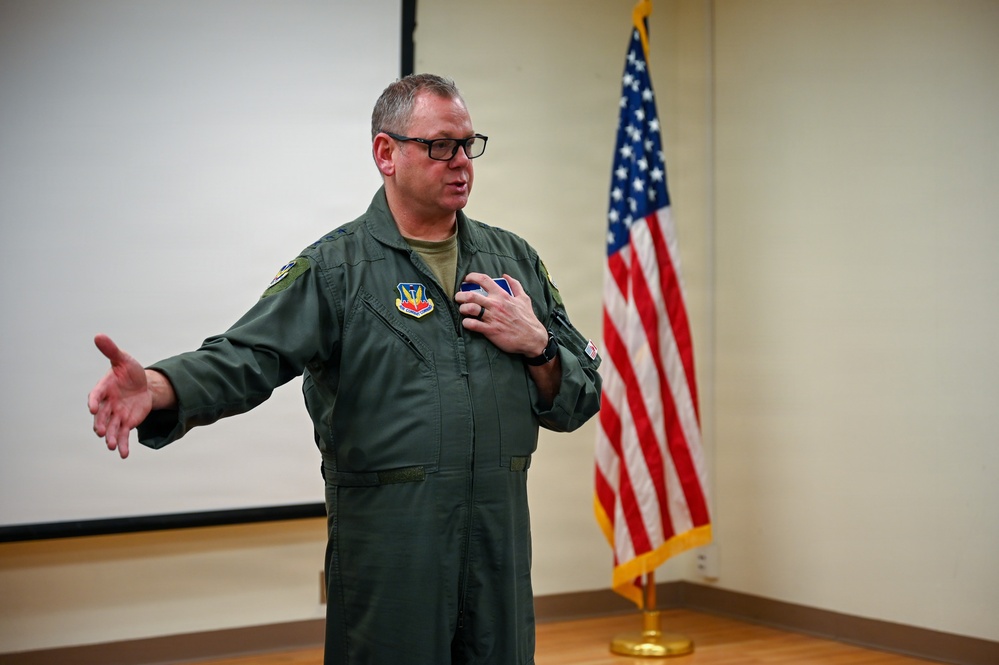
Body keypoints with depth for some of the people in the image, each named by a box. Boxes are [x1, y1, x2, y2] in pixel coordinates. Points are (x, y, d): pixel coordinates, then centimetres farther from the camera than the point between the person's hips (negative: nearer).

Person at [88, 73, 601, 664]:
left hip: (500, 540, 4)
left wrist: (536, 346, -7)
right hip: (386, 547, -4)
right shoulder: (336, 267, -3)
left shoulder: (515, 260, 10)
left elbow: (580, 402, 13)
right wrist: (158, 388, -37)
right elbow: (245, 358, -17)